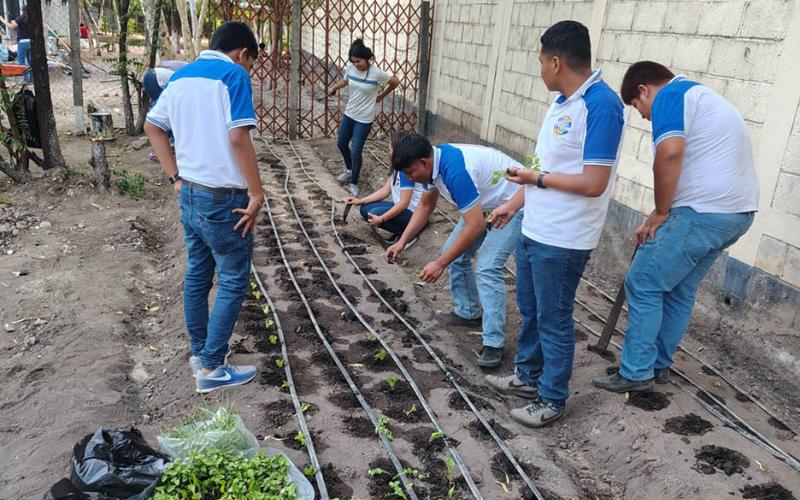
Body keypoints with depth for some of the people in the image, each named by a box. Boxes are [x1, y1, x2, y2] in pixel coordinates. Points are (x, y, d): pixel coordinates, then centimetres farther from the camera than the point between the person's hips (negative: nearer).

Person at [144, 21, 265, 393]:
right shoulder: (234, 75, -13)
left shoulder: (181, 75, 11)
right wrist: (258, 195, -16)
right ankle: (211, 369, 10)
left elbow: (152, 127, 16)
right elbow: (238, 139, -23)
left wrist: (175, 177, 14)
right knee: (233, 283, 4)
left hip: (190, 193, 8)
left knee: (197, 275, 18)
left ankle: (199, 352, 31)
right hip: (223, 199, -8)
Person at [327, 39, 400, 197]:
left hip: (364, 118, -6)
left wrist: (381, 96, 2)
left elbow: (395, 82, -7)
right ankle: (349, 170, 44)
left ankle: (354, 183, 13)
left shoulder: (376, 73, -22)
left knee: (355, 151, -5)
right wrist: (334, 87, -2)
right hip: (349, 113, 6)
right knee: (341, 144, 17)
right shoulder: (350, 68, -6)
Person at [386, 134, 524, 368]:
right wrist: (402, 241, 2)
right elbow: (426, 205, 10)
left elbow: (475, 226, -33)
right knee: (454, 253, 8)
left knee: (487, 267, -21)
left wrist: (439, 263, -28)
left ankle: (493, 343, -14)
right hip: (486, 203, 10)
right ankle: (468, 313, 23)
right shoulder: (433, 162, -6)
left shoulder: (455, 170, -35)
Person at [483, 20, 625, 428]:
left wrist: (536, 178, -13)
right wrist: (514, 204, 19)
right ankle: (527, 376, 40)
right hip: (534, 230, 9)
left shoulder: (601, 105, -21)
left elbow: (593, 183, -24)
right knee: (529, 310, 21)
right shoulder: (562, 101, 8)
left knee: (553, 320, 6)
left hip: (563, 240, -9)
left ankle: (553, 399, 24)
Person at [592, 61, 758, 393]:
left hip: (704, 212, -10)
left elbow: (670, 153, -24)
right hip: (738, 212, 10)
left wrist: (661, 212, -11)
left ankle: (636, 373, 6)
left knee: (643, 285, 0)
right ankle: (659, 364, 28)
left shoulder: (669, 96, -6)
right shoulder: (698, 95, 25)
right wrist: (658, 219, 21)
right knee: (680, 290, 18)